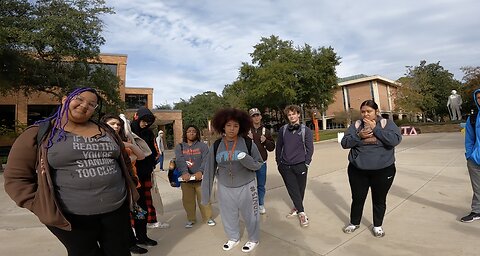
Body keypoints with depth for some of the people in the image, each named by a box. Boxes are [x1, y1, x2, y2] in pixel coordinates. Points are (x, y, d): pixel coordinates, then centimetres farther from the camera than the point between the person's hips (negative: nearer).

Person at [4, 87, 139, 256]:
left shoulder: (105, 131, 8)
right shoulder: (39, 133, -3)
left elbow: (125, 162, 16)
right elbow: (16, 178, -3)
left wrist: (129, 190, 9)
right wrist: (45, 210, -9)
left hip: (118, 209, 4)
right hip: (73, 217, -3)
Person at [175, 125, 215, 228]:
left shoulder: (202, 145, 2)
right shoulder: (179, 147, 5)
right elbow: (179, 161, -12)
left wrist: (200, 171, -30)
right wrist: (184, 172, -30)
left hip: (200, 178, -1)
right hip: (186, 179, 2)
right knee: (188, 200, 10)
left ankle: (208, 217, 25)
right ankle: (191, 219, 30)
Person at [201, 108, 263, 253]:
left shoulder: (248, 143, -13)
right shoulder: (216, 146, -6)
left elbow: (259, 164, -8)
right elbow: (209, 170, -2)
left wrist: (246, 160, -29)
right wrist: (205, 193, -1)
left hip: (246, 186, -2)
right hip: (225, 187, 3)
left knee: (249, 214, 13)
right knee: (228, 214, 19)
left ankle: (254, 239, 39)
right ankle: (233, 238, 45)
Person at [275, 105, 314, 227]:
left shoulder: (306, 130, -1)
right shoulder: (283, 129, 5)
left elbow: (309, 148, -2)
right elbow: (278, 146, 10)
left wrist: (306, 164, -6)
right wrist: (278, 162, 8)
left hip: (300, 166, -1)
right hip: (285, 166, 2)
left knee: (300, 189, 8)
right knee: (293, 190, 0)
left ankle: (297, 208, 30)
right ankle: (301, 213, 10)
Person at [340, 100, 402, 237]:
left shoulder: (387, 123, -3)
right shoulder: (356, 125, 2)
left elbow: (395, 140, -20)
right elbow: (344, 143, -4)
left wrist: (375, 128, -21)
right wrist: (359, 136, -19)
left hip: (383, 170, -1)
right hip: (357, 170, 1)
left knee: (379, 200, 15)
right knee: (357, 198, 14)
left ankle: (377, 226, 37)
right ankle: (354, 223, 36)